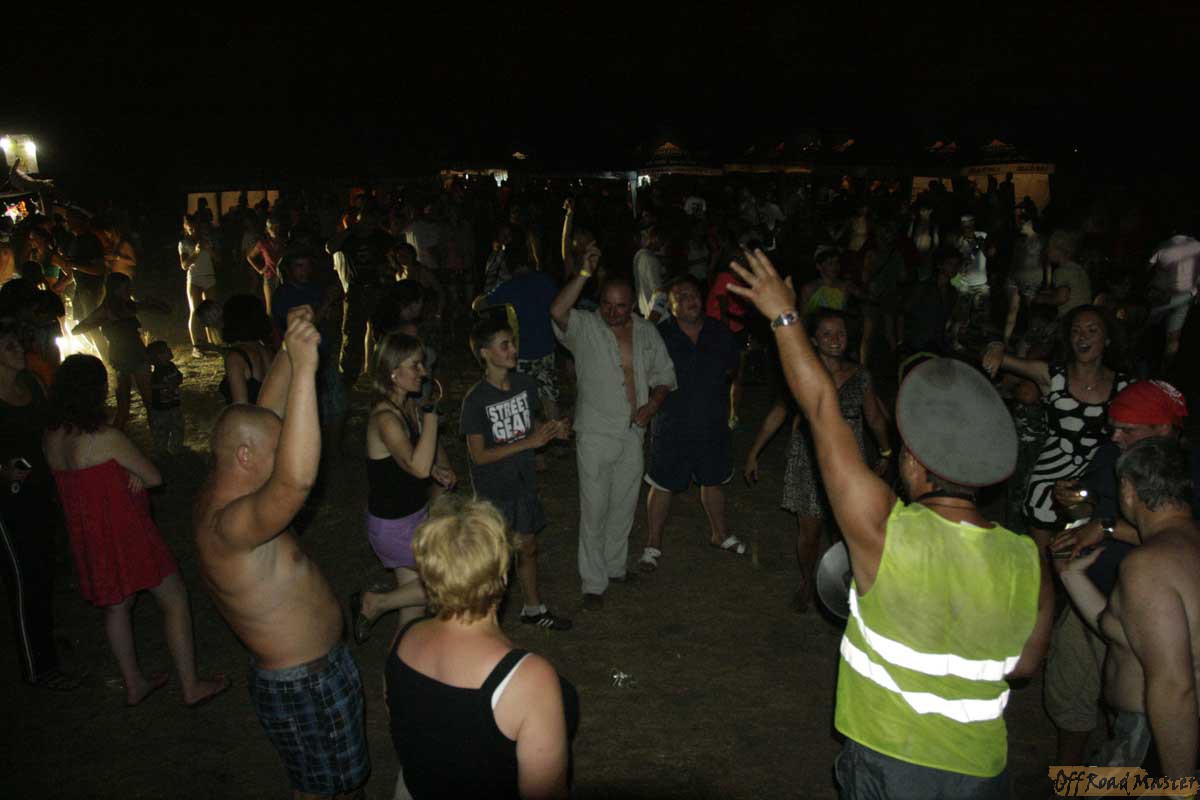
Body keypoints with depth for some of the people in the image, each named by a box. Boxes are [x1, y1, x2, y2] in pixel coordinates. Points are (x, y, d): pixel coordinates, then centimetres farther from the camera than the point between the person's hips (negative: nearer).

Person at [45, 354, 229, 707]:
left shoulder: (51, 437, 0)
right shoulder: (106, 437, -23)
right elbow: (154, 477, -14)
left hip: (88, 538, 8)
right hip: (125, 533, -8)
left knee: (116, 604, 22)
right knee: (174, 599, 5)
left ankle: (134, 683, 36)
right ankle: (191, 686, 11)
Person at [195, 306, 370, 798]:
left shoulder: (217, 492, -3)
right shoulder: (226, 526, -33)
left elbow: (266, 412, 6)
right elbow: (297, 481, -53)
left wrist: (290, 352, 0)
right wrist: (303, 368, -54)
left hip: (313, 670, 10)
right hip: (306, 687, -10)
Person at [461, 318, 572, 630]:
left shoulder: (525, 384, -4)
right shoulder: (476, 399, -21)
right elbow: (478, 454, -20)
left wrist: (552, 430, -10)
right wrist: (529, 442, -25)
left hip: (523, 483, 5)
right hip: (493, 491, -5)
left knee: (528, 547, 19)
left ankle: (533, 608, 39)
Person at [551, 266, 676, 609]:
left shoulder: (647, 332, 5)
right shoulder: (585, 327, -9)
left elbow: (664, 374, 12)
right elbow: (558, 312, -30)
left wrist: (653, 404, -6)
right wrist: (584, 273, -33)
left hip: (633, 433, 5)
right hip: (595, 435, -4)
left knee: (624, 505, 17)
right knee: (594, 508, -1)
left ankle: (615, 567, 36)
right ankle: (593, 584, 11)